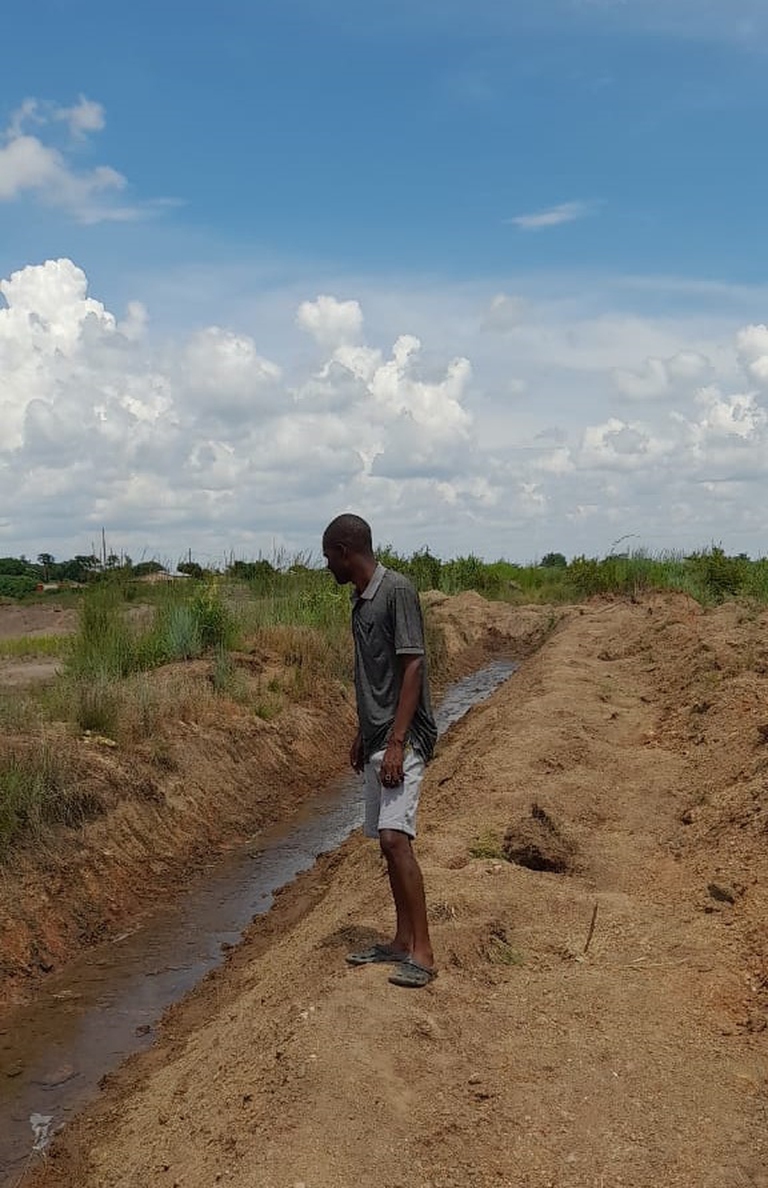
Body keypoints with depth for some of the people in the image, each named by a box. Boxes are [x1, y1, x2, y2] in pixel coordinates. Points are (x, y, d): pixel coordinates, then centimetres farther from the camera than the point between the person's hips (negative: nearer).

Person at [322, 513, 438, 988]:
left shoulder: (397, 590, -14)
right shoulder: (361, 598, 14)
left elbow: (412, 668, -18)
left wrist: (396, 742, -22)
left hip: (402, 739, -10)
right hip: (377, 739, 10)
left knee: (395, 838, -16)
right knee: (387, 842, 12)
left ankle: (423, 952, -9)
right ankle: (403, 941, 22)